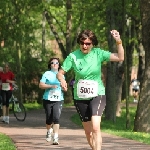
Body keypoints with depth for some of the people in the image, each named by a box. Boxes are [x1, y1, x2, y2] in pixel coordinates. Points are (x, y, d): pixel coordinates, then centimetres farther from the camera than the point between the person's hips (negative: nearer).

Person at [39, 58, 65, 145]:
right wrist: (51, 86, -17)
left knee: (56, 118, -15)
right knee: (49, 119, 8)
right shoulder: (47, 74, 3)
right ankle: (49, 131, 40)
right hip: (48, 99, -1)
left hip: (58, 100, 1)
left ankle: (56, 138, -18)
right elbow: (41, 85, -5)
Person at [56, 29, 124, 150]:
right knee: (88, 131, 12)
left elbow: (120, 58, -13)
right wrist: (62, 80, -26)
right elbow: (60, 73, -3)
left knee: (95, 127, -23)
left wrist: (118, 41, -25)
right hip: (80, 98, 2)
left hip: (97, 95, -2)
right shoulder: (73, 56, -7)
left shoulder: (98, 53, -7)